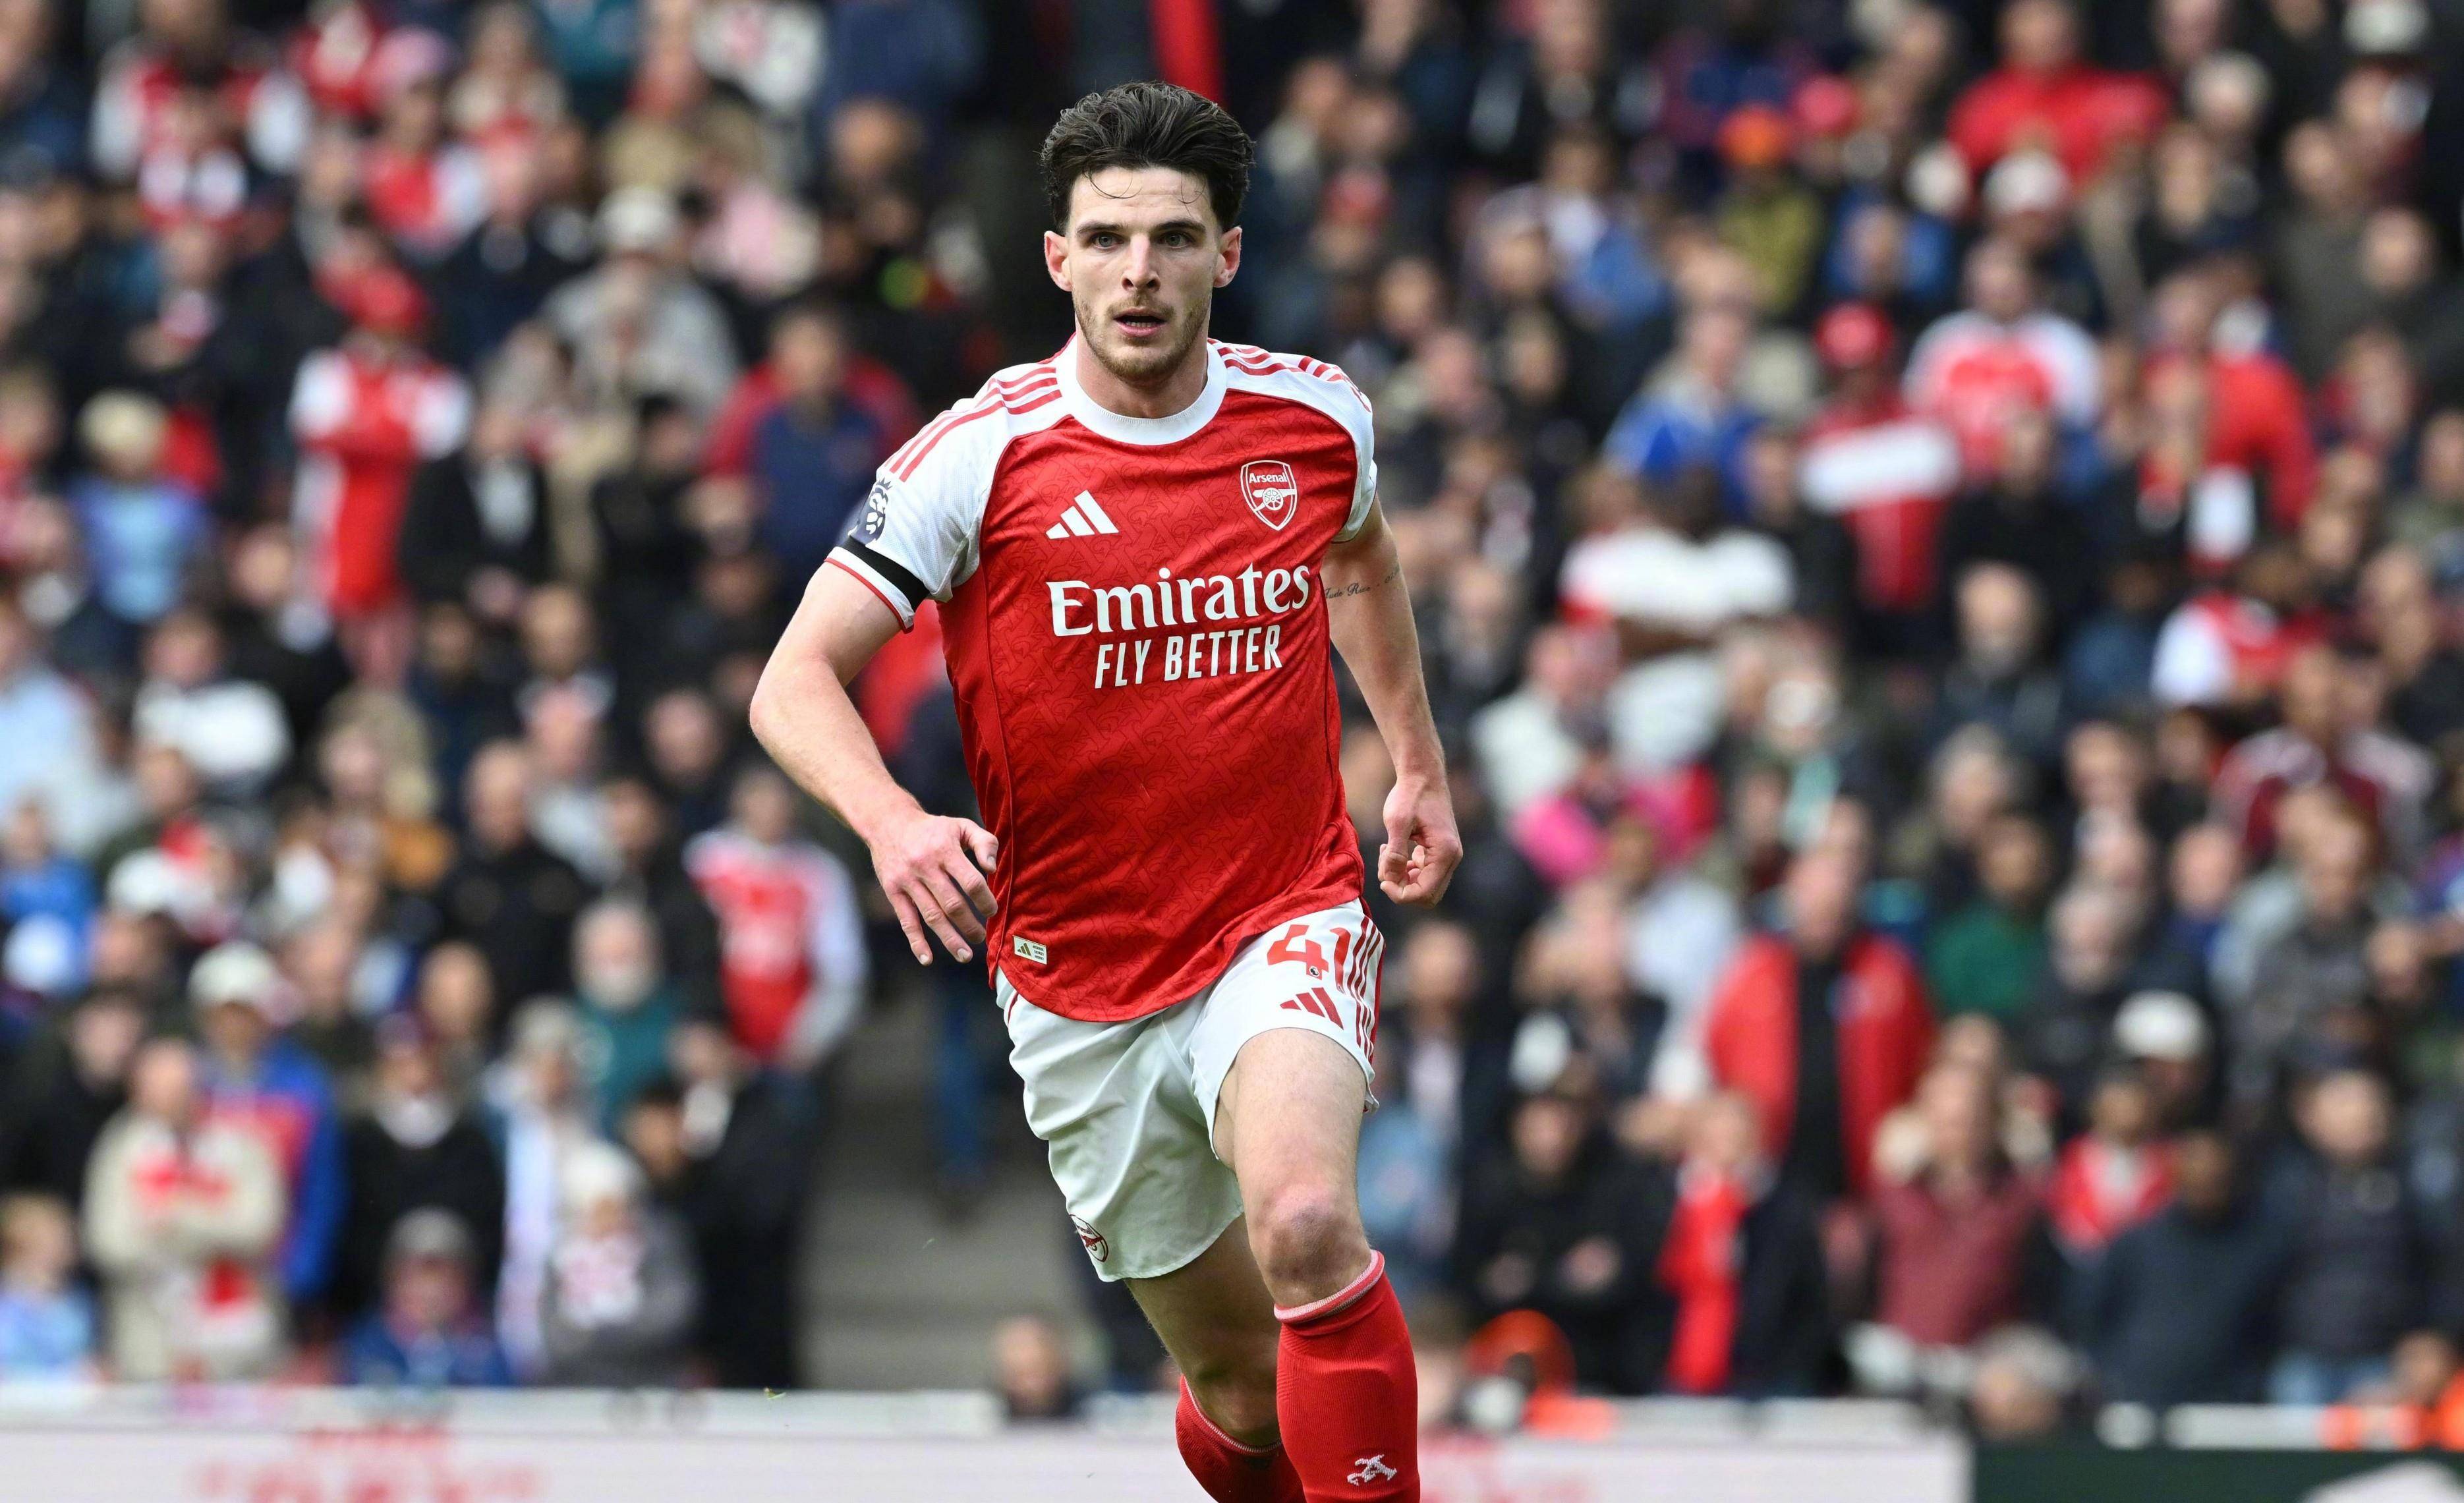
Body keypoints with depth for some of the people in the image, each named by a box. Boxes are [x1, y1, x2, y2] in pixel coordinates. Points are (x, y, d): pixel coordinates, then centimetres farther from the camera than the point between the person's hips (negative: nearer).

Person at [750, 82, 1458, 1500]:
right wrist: (893, 822, -31)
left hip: (1287, 924, 0)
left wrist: (1420, 765, 26)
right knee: (1239, 1376, 6)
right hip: (1081, 979, 0)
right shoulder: (979, 457, -11)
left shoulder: (1318, 416, -1)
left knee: (1306, 1226, -31)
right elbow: (798, 682, -12)